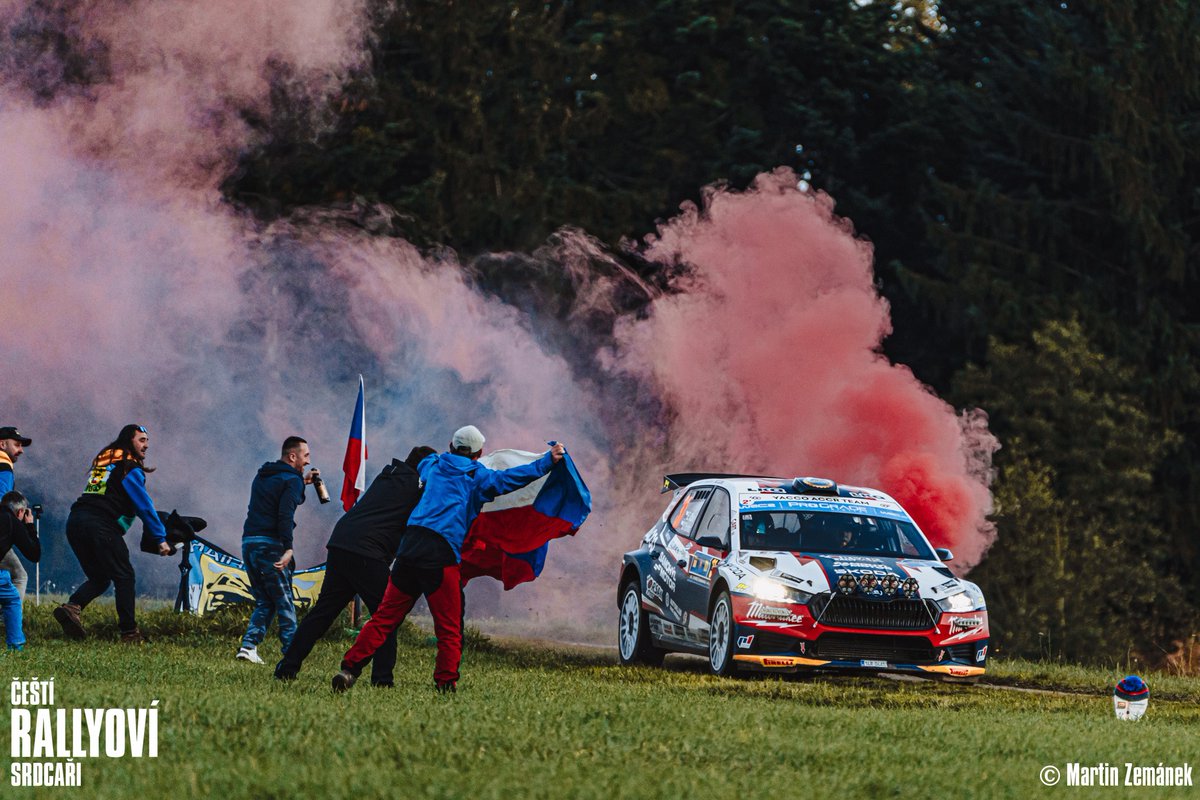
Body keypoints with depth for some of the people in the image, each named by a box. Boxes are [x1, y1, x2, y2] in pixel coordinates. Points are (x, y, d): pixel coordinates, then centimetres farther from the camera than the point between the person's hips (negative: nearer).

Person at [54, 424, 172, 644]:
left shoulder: (104, 460, 24)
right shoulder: (130, 468, -1)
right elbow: (144, 506, -4)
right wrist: (161, 538, 0)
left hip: (75, 521, 8)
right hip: (100, 525, -8)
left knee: (99, 577, 15)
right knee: (124, 576, 1)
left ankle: (73, 607, -11)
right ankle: (129, 632, -2)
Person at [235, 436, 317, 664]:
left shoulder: (262, 476, 19)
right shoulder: (291, 480, -7)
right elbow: (285, 515, -19)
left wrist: (301, 483, 31)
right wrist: (288, 548, -24)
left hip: (248, 543, 8)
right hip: (270, 545, -8)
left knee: (264, 602, 15)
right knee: (285, 602, 0)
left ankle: (248, 645, 0)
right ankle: (292, 653, -2)